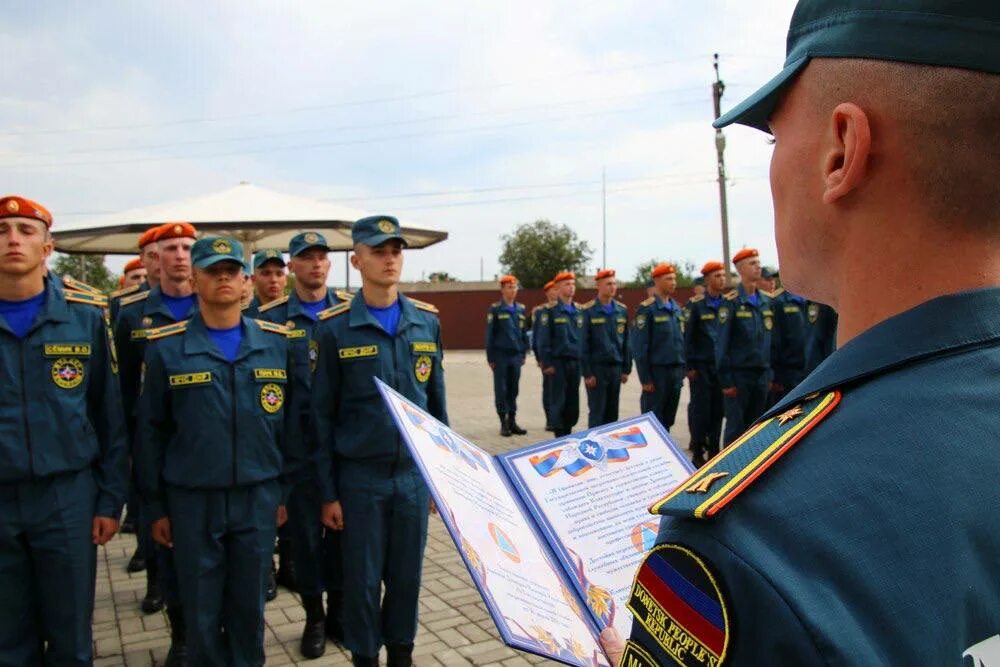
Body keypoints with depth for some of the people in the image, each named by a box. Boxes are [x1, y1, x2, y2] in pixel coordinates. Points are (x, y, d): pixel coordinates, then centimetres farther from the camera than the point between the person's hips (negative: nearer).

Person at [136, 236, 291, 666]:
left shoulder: (276, 342, 2)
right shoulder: (165, 347, -4)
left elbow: (291, 421, 5)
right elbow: (150, 432, 1)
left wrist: (289, 491, 5)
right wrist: (154, 506, 1)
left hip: (259, 499, 1)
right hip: (192, 501, -1)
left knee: (250, 608, 13)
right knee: (201, 613, 11)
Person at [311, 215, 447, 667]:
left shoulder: (427, 321, 3)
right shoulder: (334, 327, -7)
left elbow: (437, 403, 9)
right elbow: (322, 415, -4)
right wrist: (328, 492, -4)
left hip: (415, 474, 3)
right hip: (360, 477, -3)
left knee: (407, 575, 14)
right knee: (362, 579, 10)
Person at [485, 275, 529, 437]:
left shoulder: (521, 309, 10)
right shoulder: (495, 309, -3)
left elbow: (524, 333, 15)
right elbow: (490, 334, -3)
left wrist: (523, 354, 12)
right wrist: (490, 357, -5)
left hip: (516, 356, 4)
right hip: (501, 356, -4)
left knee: (513, 390, 8)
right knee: (501, 390, 2)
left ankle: (512, 421, 15)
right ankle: (504, 423, 8)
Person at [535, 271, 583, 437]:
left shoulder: (579, 310, 11)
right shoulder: (550, 311, -4)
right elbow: (543, 339, -6)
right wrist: (547, 363, -10)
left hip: (576, 361, 5)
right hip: (558, 362, -5)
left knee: (573, 401, 7)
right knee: (559, 401, 0)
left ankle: (568, 433, 19)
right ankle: (559, 436, 8)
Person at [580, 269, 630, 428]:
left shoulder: (622, 310, 8)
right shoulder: (588, 310, -6)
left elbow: (626, 341, 11)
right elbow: (584, 344, -7)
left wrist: (626, 369, 8)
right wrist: (587, 373, -10)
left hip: (616, 367, 4)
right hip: (597, 367, -4)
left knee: (612, 412, 9)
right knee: (597, 412, 0)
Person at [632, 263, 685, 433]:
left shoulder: (677, 308, 12)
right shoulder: (646, 309, -8)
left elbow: (681, 341, 15)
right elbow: (639, 346, -11)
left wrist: (682, 371, 10)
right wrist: (645, 378, -14)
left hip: (676, 371, 6)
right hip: (657, 370, -6)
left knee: (668, 419, 12)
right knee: (653, 420, 1)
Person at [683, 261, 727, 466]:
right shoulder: (695, 304, -4)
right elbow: (687, 336, -4)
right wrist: (689, 366, -7)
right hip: (701, 366, -4)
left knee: (718, 410, 6)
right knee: (700, 410, 0)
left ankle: (713, 450, 17)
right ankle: (698, 453, 10)